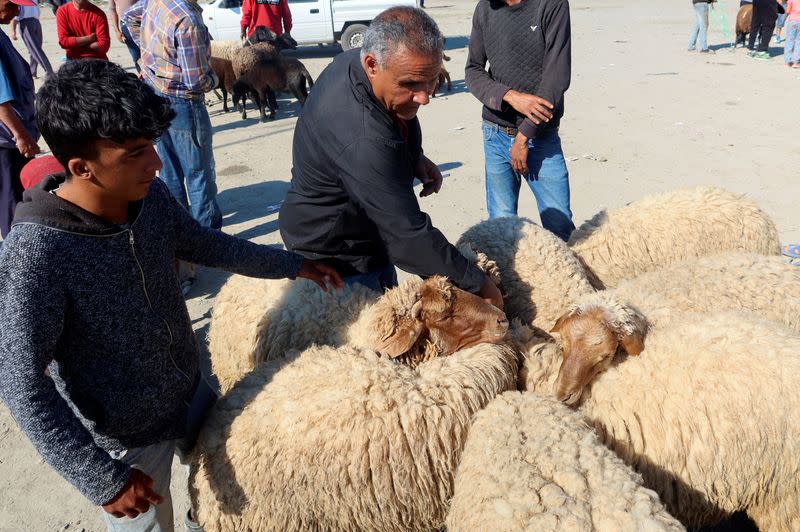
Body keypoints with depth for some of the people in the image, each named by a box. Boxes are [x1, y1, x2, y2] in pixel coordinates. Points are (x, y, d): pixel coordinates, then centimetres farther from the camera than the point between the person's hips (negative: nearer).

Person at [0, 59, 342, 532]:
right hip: (128, 441, -6)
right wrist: (101, 479, -22)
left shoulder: (151, 195, -13)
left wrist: (290, 264, 13)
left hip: (194, 395, 6)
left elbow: (201, 243, 7)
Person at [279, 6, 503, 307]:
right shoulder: (362, 139, -39)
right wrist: (477, 285, -26)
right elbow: (409, 236, -36)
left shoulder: (354, 59, -10)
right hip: (337, 258, -9)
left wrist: (414, 158, -5)